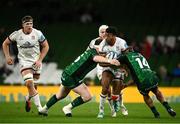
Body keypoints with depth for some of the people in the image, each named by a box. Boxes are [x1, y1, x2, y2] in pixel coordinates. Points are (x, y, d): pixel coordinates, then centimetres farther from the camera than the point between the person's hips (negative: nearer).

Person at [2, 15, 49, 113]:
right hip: (24, 61, -2)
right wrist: (7, 56, -2)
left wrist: (40, 60, -6)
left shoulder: (38, 34, -9)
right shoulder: (17, 34, -8)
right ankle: (39, 108, -17)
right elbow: (5, 43, 8)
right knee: (29, 83, -21)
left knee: (33, 82, 8)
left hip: (36, 61, 2)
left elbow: (46, 46, 1)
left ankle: (28, 98, 44)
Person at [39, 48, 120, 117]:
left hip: (66, 74, 10)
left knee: (61, 95, 32)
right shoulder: (93, 53, -22)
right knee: (87, 97, -10)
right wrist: (109, 61, -62)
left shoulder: (90, 51, 7)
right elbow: (96, 58, -45)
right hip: (71, 78, -10)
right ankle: (68, 108, 5)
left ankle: (44, 109, 48)